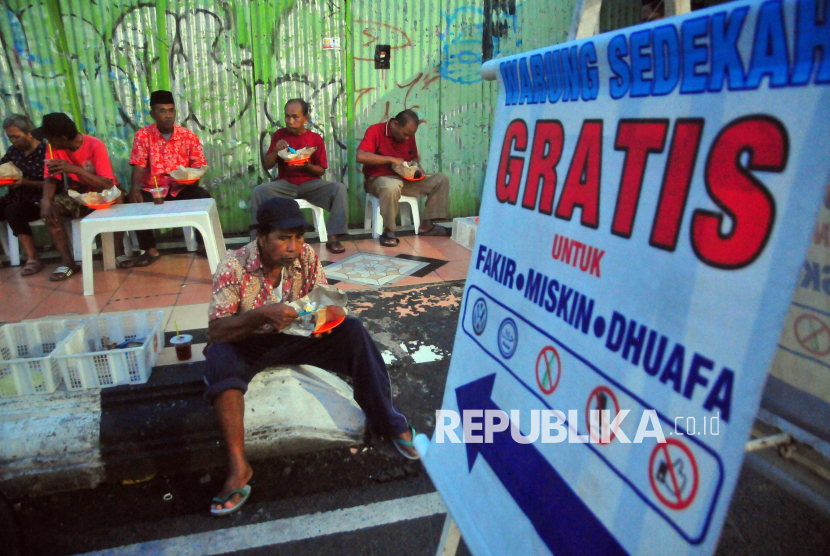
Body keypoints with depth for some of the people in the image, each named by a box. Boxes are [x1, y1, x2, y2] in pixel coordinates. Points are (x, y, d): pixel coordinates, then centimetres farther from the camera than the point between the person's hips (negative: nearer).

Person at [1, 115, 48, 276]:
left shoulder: (45, 151, -8)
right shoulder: (13, 151, 11)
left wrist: (26, 182, -23)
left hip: (37, 201, -7)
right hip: (16, 199, 7)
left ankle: (33, 257, -22)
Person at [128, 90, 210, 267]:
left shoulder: (188, 136, 0)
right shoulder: (142, 136, -2)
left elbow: (199, 166, -1)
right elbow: (138, 166, -9)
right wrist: (134, 187, -29)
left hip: (182, 189, 0)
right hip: (153, 190, 0)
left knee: (203, 197, -28)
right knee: (135, 203, -27)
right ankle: (150, 250, -9)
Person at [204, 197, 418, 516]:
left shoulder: (306, 256, -9)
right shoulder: (233, 267, -19)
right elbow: (215, 332, -21)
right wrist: (263, 314, -37)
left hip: (298, 335, 2)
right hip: (251, 345, -2)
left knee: (353, 331, -21)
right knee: (218, 358, -35)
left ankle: (387, 422, -11)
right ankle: (238, 467, -31)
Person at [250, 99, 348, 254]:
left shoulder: (316, 139, 3)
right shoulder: (279, 135, 7)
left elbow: (321, 170, 5)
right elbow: (268, 165, 7)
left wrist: (307, 166, -16)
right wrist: (276, 150, -12)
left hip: (310, 183, 0)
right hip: (285, 184, 1)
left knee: (340, 188, -28)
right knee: (259, 191, -29)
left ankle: (333, 238, -23)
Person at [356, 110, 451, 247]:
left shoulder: (409, 135, 6)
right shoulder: (375, 130, -13)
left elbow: (414, 157, 22)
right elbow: (361, 156, -27)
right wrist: (391, 160, -26)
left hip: (405, 179, 7)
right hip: (379, 179, -7)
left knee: (441, 180, -2)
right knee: (392, 186, -44)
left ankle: (426, 225, -3)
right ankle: (388, 231, -27)